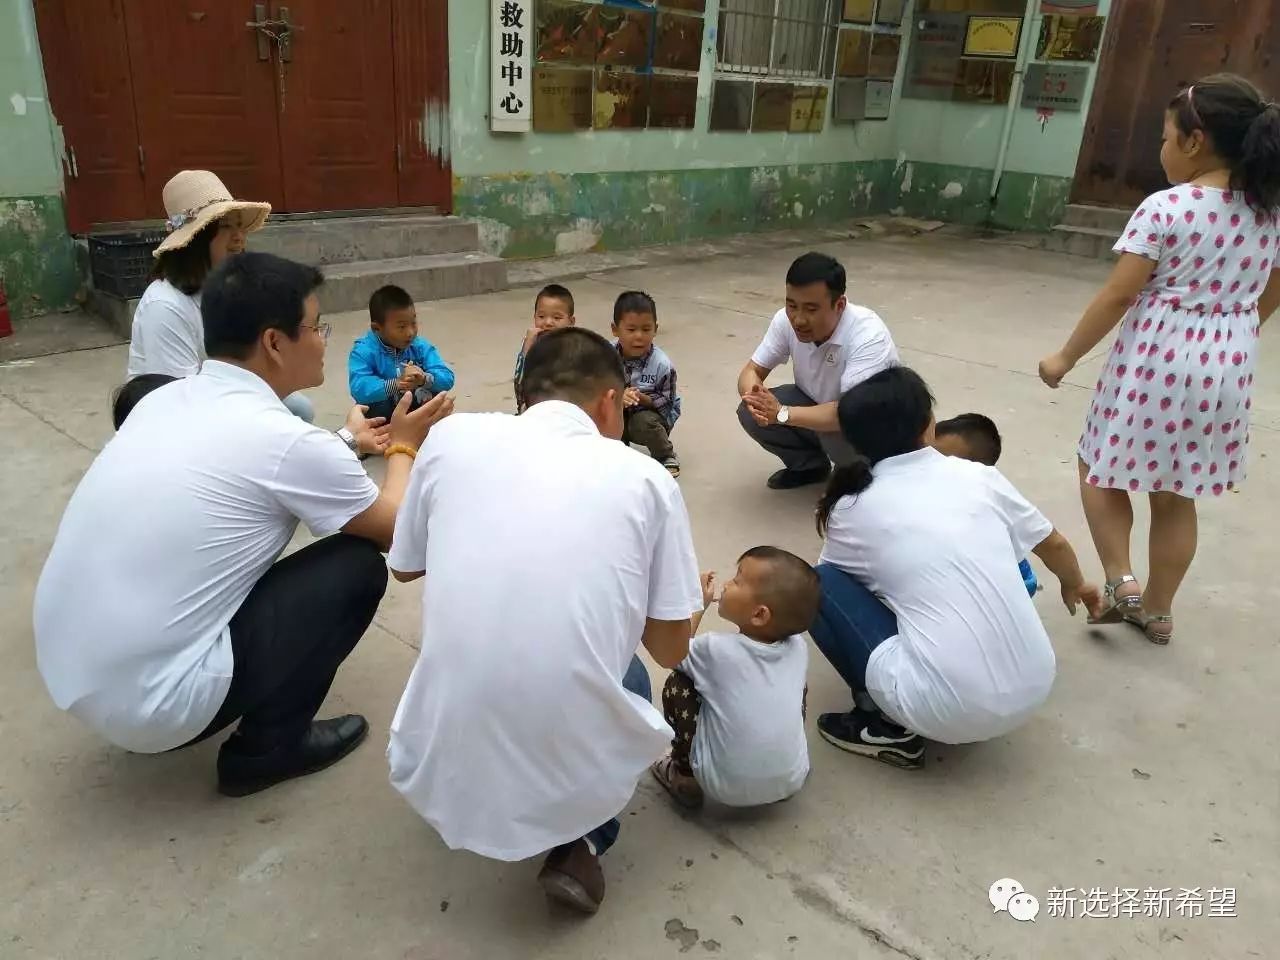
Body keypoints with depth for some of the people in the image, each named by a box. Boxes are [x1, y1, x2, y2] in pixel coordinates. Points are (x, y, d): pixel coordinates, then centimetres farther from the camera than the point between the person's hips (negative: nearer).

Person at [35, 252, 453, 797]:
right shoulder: (284, 441, -17)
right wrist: (404, 446, 16)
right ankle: (267, 748, 9)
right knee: (359, 564, -2)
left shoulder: (164, 399, 5)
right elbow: (398, 529, -1)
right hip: (148, 700, -8)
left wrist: (345, 448, 28)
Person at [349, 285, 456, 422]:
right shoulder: (364, 351, -19)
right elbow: (359, 389, -34)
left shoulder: (421, 347, -9)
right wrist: (395, 385, -47)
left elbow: (447, 378, -18)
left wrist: (425, 379, -40)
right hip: (382, 415, -2)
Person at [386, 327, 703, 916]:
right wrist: (685, 603, 27)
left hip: (437, 774, 3)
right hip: (578, 781, -3)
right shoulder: (645, 476, -3)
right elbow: (670, 651, 6)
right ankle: (579, 842, 11)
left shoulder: (452, 437, 0)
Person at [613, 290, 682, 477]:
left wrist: (643, 398, -33)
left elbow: (666, 402, -15)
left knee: (643, 422, -34)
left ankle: (667, 458, -2)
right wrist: (618, 397, -35)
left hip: (652, 414, -3)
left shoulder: (662, 364, -23)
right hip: (618, 414, 3)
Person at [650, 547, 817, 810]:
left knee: (677, 684, 5)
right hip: (791, 780, 4)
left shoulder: (717, 649, -18)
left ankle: (684, 775, 17)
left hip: (727, 788, -4)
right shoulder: (798, 648, -8)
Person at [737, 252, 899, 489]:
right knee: (752, 413, -16)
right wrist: (754, 396, -34)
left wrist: (782, 414, -44)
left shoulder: (868, 335, -35)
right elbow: (752, 371, -10)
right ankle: (810, 466, 9)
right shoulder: (786, 320, -18)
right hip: (818, 407, 5)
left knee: (839, 433, -37)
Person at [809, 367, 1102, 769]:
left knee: (821, 584, 6)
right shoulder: (978, 475, 5)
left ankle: (888, 726, 6)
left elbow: (836, 582, 21)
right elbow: (1054, 545, 22)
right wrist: (1075, 586, 45)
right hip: (1035, 689, 5)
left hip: (949, 711, -5)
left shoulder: (852, 509, -2)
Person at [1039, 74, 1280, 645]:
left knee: (1099, 470, 15)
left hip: (1157, 362, -6)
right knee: (1177, 496, 16)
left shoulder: (1165, 208, -14)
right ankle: (1158, 610, 26)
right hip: (1227, 371, 6)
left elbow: (1118, 297, -16)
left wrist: (1066, 356, -6)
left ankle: (1120, 582, 4)